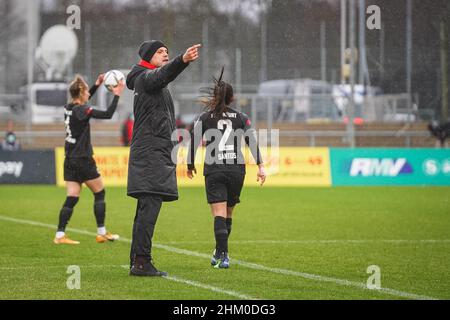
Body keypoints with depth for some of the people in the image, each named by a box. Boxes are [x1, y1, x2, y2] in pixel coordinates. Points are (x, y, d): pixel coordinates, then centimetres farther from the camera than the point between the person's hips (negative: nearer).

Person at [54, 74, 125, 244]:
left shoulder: (69, 108, 7)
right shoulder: (82, 110, -17)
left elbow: (83, 102, 29)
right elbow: (108, 114, -21)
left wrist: (97, 85, 27)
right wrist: (116, 95, -12)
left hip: (70, 159, 8)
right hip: (83, 160, -7)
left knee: (71, 198, 5)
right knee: (99, 193, 7)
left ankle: (60, 235, -3)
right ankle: (101, 233, 10)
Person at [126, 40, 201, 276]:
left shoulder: (150, 80, 24)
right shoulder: (146, 77, -7)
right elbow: (164, 73, -30)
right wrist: (183, 60, -48)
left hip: (155, 153, 11)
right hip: (151, 150, -11)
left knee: (146, 208, 11)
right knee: (150, 206, -16)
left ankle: (137, 262, 14)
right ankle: (141, 262, -20)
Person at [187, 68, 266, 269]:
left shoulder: (205, 118, 4)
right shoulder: (241, 118, 8)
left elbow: (194, 141, 4)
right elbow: (252, 142, -1)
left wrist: (190, 165, 18)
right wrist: (260, 166, -3)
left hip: (214, 170, -2)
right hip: (237, 169, 2)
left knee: (219, 214, -8)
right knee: (228, 214, 17)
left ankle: (223, 256, -22)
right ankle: (220, 252, 28)